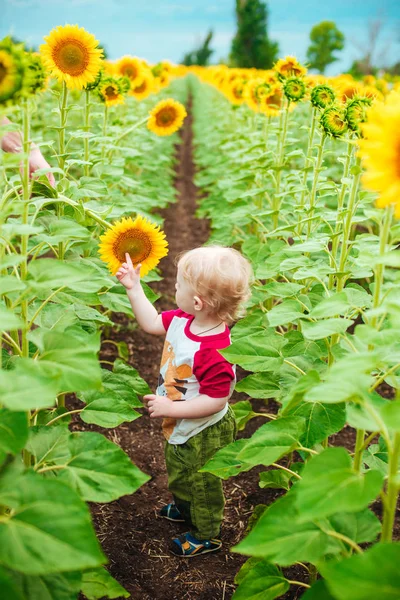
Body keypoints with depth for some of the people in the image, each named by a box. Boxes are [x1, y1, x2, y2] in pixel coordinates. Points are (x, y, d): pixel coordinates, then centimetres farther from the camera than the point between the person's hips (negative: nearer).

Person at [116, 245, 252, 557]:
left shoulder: (214, 352, -41)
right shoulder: (183, 320, -14)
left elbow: (215, 401, -36)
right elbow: (152, 323, 4)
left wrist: (170, 409, -31)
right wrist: (134, 288, -2)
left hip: (204, 435, -9)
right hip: (181, 429, 9)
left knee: (202, 484, 19)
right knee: (178, 472, 34)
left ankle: (206, 534, 45)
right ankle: (184, 508, 63)